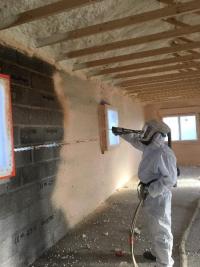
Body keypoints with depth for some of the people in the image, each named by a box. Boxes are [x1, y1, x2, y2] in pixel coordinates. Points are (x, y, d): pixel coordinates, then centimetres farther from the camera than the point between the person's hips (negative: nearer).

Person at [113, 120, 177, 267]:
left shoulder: (164, 153, -27)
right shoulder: (150, 147, 2)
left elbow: (170, 179, -28)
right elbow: (136, 140, 21)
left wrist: (149, 190, -25)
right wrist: (122, 132, 13)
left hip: (159, 197, -10)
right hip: (151, 194, 10)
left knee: (161, 230, 6)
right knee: (156, 228, 26)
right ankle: (157, 253, 46)